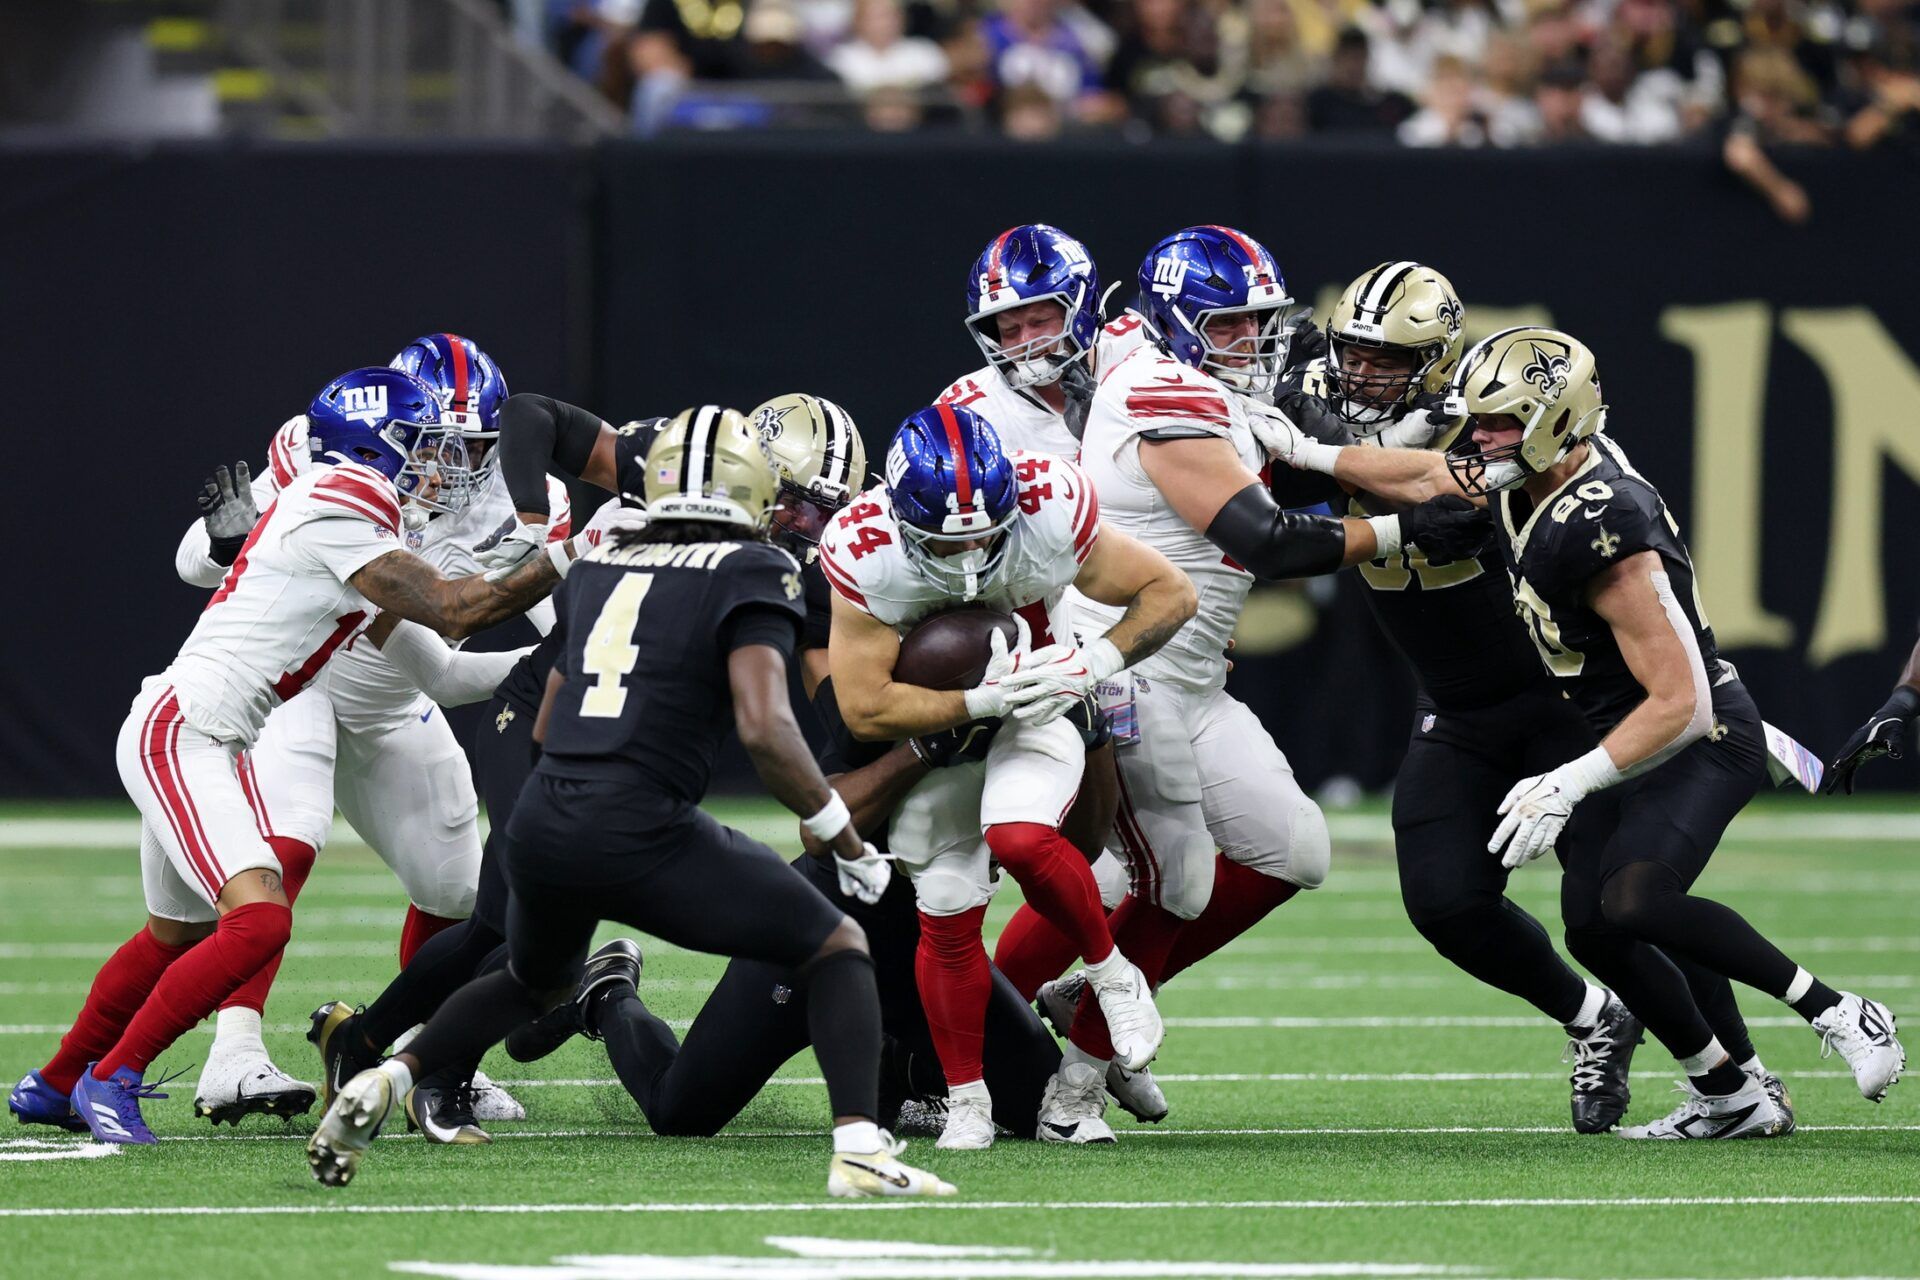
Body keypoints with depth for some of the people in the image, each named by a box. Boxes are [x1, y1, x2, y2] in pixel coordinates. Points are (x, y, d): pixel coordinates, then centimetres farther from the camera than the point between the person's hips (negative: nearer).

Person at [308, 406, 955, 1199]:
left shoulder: (600, 565, 18)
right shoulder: (752, 574, 0)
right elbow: (764, 727, -13)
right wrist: (846, 842, -3)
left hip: (540, 830, 6)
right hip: (642, 835, -6)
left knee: (538, 983, 36)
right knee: (838, 949, 11)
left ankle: (388, 1079, 15)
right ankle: (858, 1148, -10)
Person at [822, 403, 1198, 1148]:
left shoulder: (1050, 514, -30)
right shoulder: (867, 554, -29)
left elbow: (1169, 594, -15)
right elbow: (866, 710, -26)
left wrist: (1097, 662, -30)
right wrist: (984, 699, -35)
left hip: (1036, 707, -1)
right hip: (932, 719, 1)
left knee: (1019, 839, -30)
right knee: (947, 916, 0)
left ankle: (1112, 975, -5)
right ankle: (967, 1102, 17)